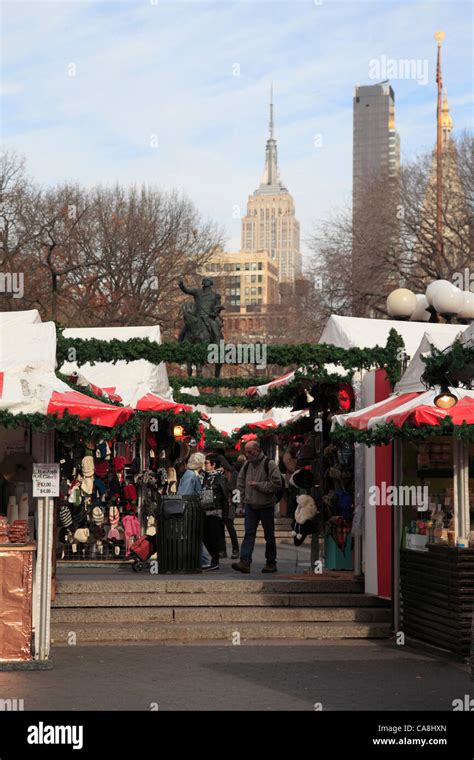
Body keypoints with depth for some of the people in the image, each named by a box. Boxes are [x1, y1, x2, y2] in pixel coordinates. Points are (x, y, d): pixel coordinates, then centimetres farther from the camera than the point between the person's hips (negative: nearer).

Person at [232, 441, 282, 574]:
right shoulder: (247, 465, 8)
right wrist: (244, 497, 13)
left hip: (266, 506, -4)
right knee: (249, 534, -5)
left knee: (269, 536, 6)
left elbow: (277, 483, -18)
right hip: (250, 506, 4)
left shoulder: (269, 464, -11)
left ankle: (271, 563, 17)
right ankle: (245, 562, -13)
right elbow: (240, 482, 23)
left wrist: (259, 485, -19)